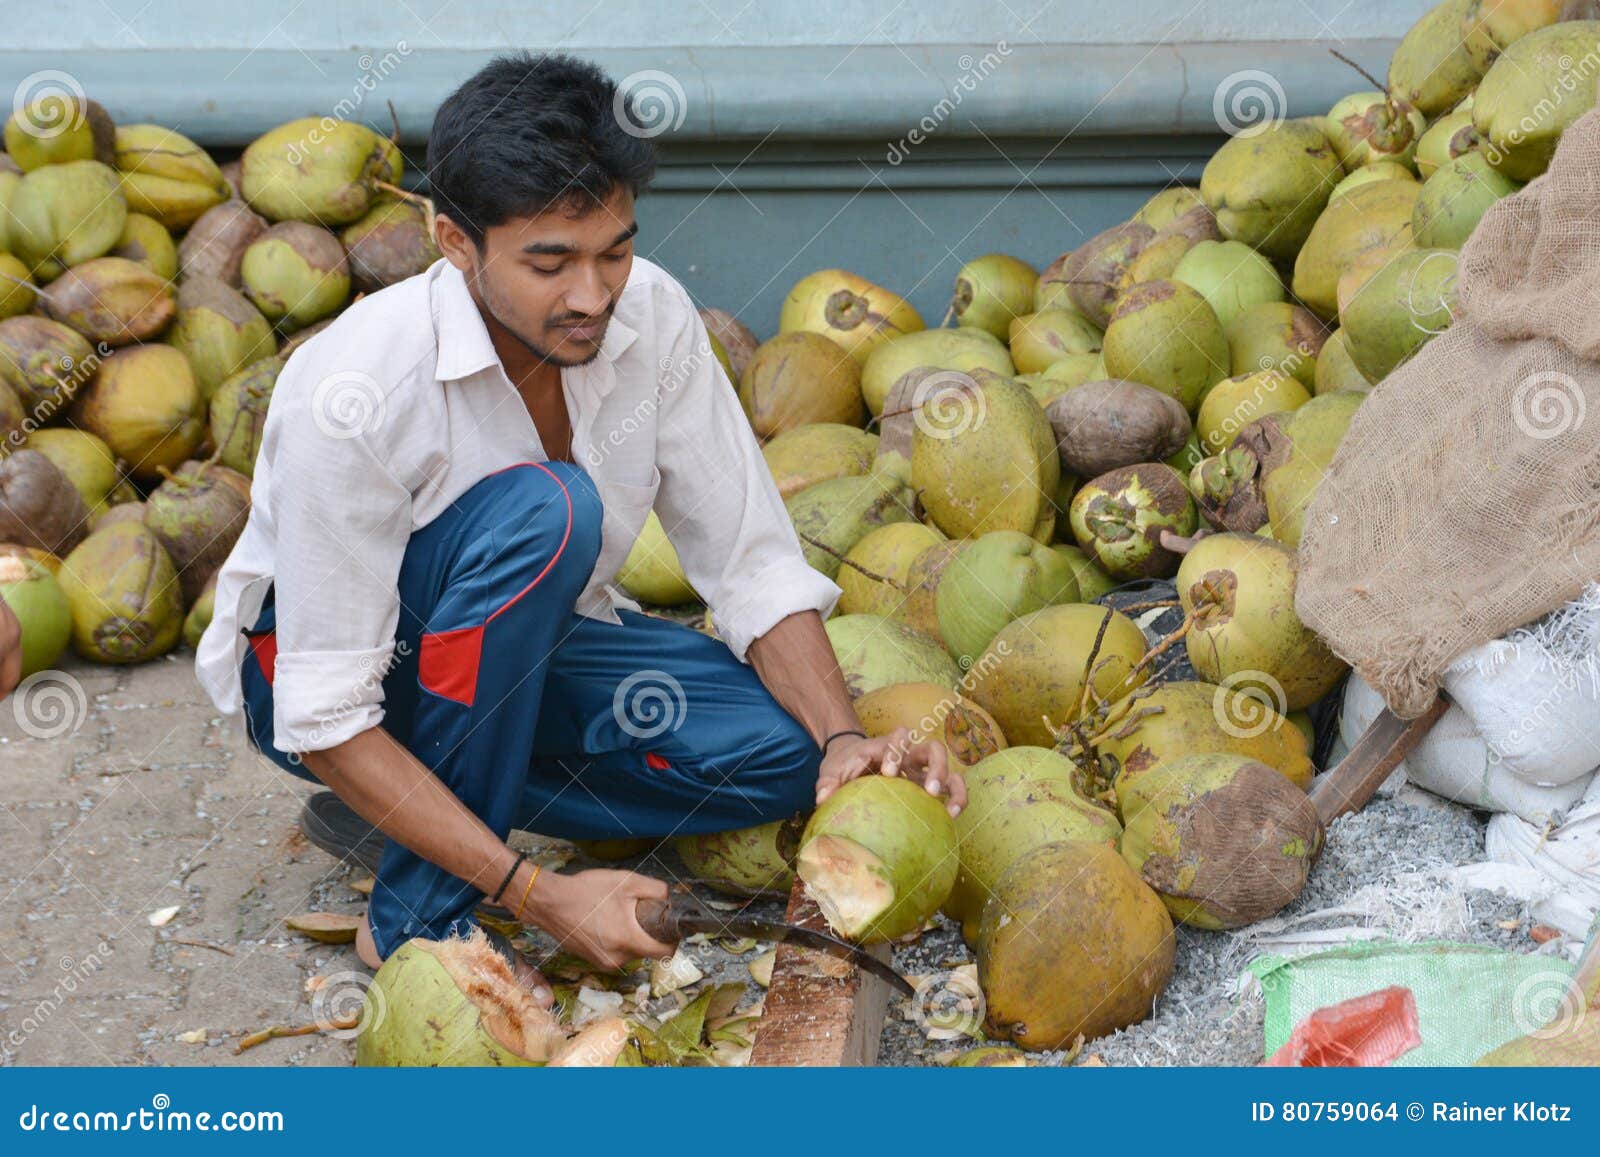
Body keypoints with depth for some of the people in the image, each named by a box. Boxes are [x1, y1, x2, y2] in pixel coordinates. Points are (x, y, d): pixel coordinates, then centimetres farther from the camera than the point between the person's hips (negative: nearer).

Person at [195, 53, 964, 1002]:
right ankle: (418, 914, -21)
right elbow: (327, 722, -30)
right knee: (544, 510, -35)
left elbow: (753, 563, -11)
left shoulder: (652, 317, -17)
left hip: (521, 643, 6)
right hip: (310, 664, -5)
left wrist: (843, 742, -28)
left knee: (787, 751, -19)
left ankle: (418, 808, -2)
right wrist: (536, 895, -35)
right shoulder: (352, 394, -32)